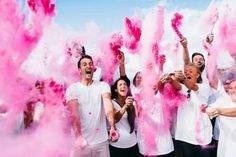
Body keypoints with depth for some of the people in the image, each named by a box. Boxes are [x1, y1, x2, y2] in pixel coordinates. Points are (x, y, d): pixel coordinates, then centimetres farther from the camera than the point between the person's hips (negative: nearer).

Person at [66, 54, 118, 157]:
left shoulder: (103, 85, 1)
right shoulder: (72, 88, -2)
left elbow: (108, 104, -16)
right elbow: (74, 112, -15)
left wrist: (112, 127, -30)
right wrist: (79, 136, -27)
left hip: (101, 141, 1)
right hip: (82, 140, -1)